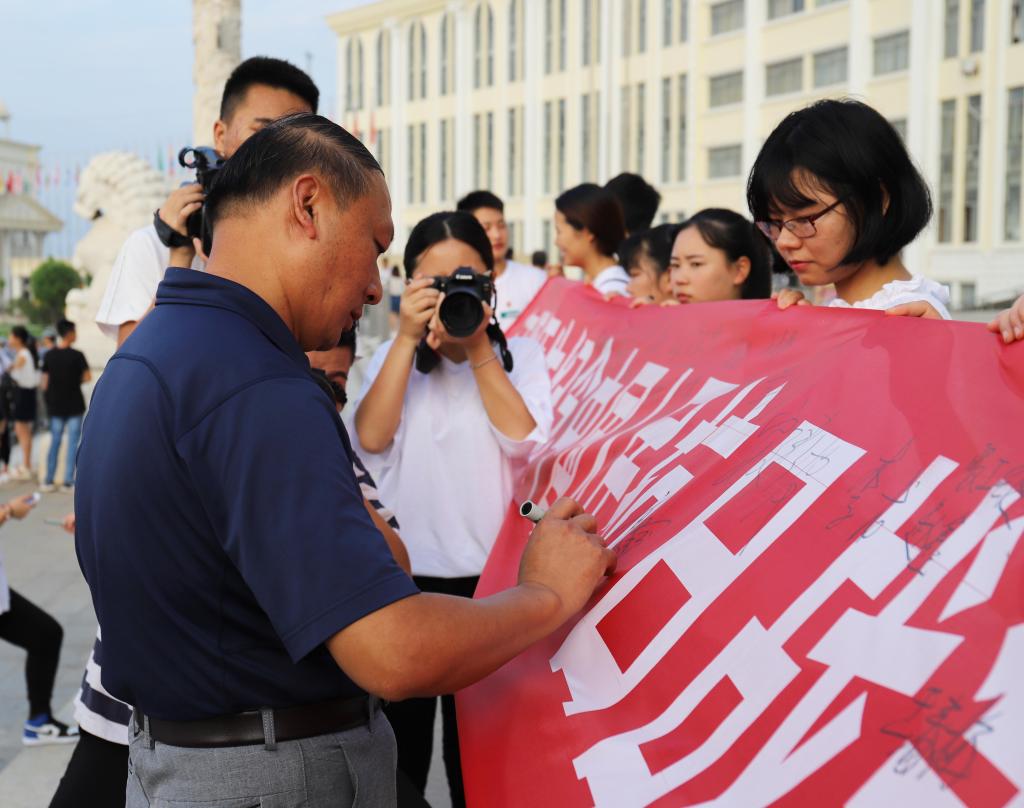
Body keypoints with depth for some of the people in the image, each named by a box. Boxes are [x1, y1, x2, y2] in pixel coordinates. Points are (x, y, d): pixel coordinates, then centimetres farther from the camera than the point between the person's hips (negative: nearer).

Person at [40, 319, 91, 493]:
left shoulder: (49, 355, 0)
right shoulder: (77, 355, -13)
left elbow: (45, 382, 3)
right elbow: (87, 376, -12)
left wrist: (48, 398, 16)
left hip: (55, 405, 4)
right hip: (74, 405, -4)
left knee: (55, 441, 12)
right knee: (73, 442, 4)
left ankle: (49, 481, 13)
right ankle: (68, 481, 4)